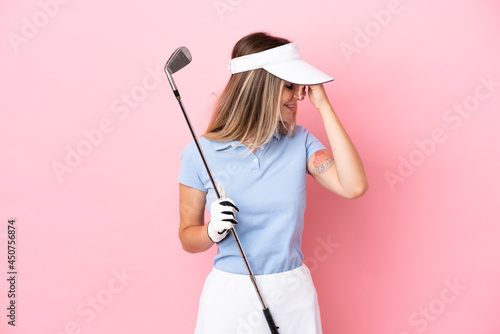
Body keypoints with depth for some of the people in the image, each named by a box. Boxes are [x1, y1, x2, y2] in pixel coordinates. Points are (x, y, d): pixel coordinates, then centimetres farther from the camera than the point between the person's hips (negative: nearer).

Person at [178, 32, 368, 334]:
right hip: (230, 296, -2)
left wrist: (323, 106, -14)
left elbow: (354, 186, -18)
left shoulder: (300, 142, -3)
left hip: (294, 295, 2)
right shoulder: (201, 153, -9)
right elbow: (187, 237, 0)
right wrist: (213, 231, -23)